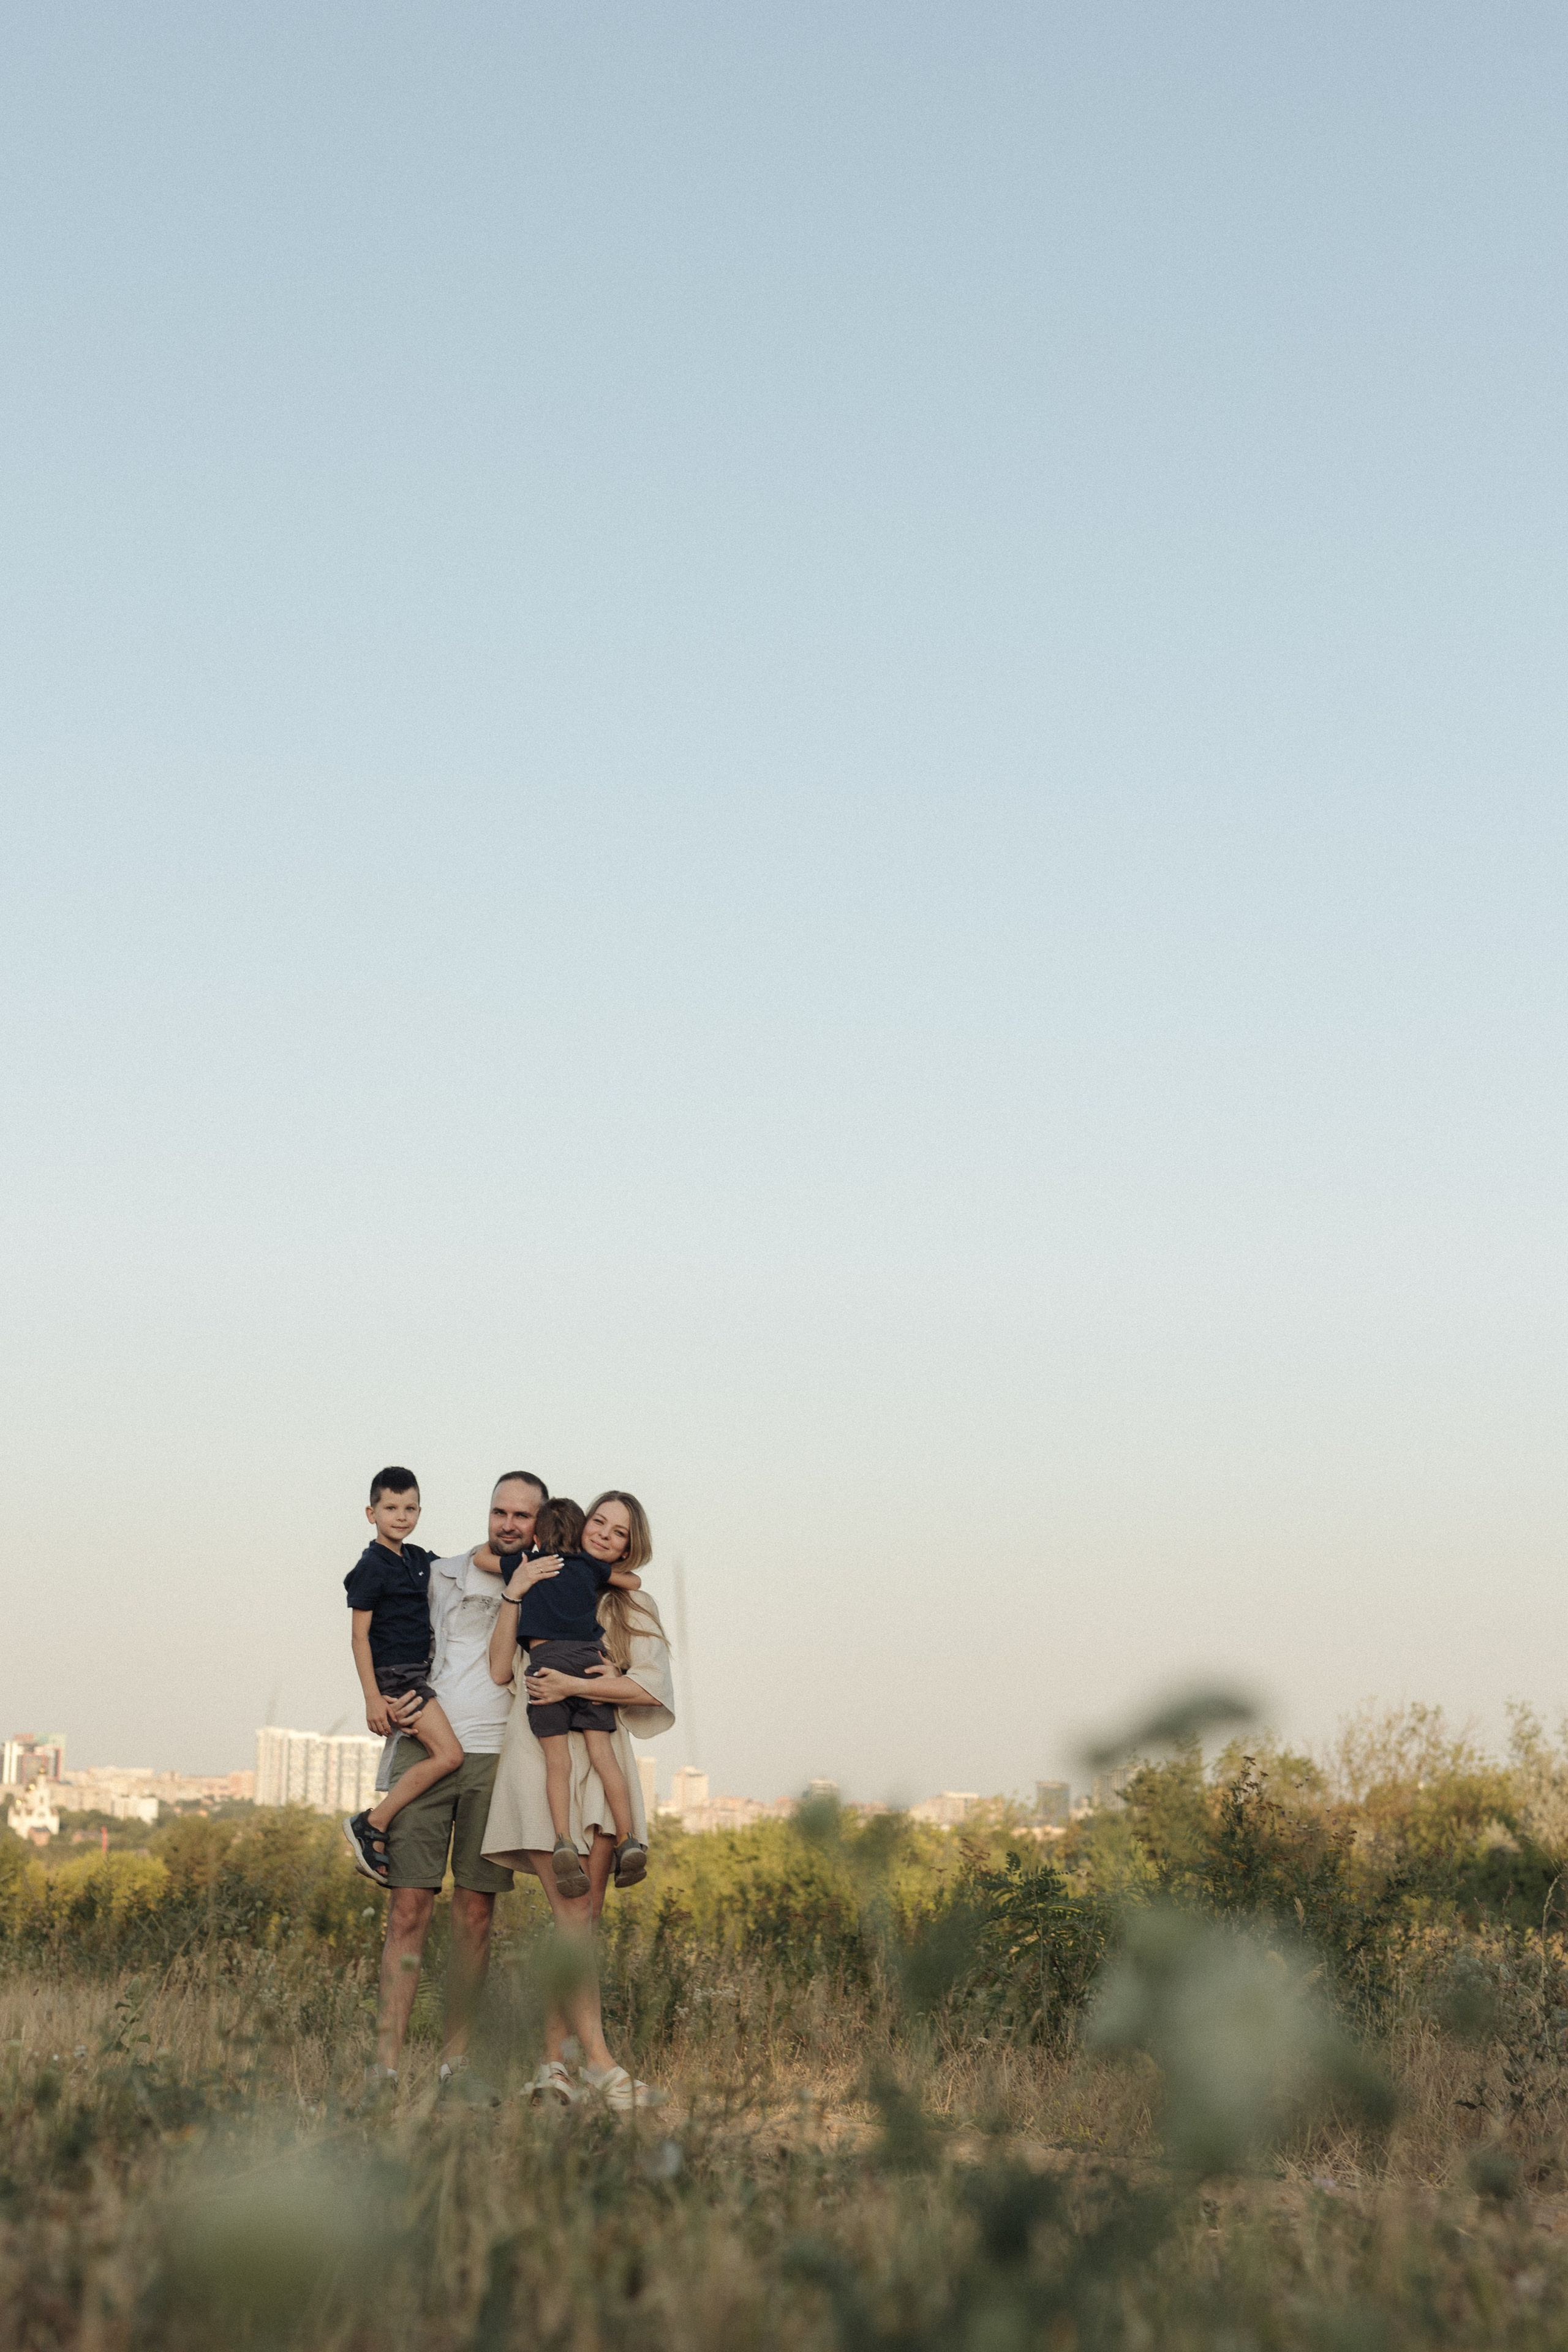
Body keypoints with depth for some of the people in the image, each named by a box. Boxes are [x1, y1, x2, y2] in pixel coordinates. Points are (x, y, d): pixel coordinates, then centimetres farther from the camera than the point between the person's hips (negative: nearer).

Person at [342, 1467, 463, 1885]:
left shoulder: (419, 1559, 13)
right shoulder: (371, 1568, -9)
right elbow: (359, 1634, -10)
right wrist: (372, 1697, -16)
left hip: (420, 1673, 8)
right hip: (394, 1674, -8)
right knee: (448, 1754, -19)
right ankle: (370, 1826, -13)